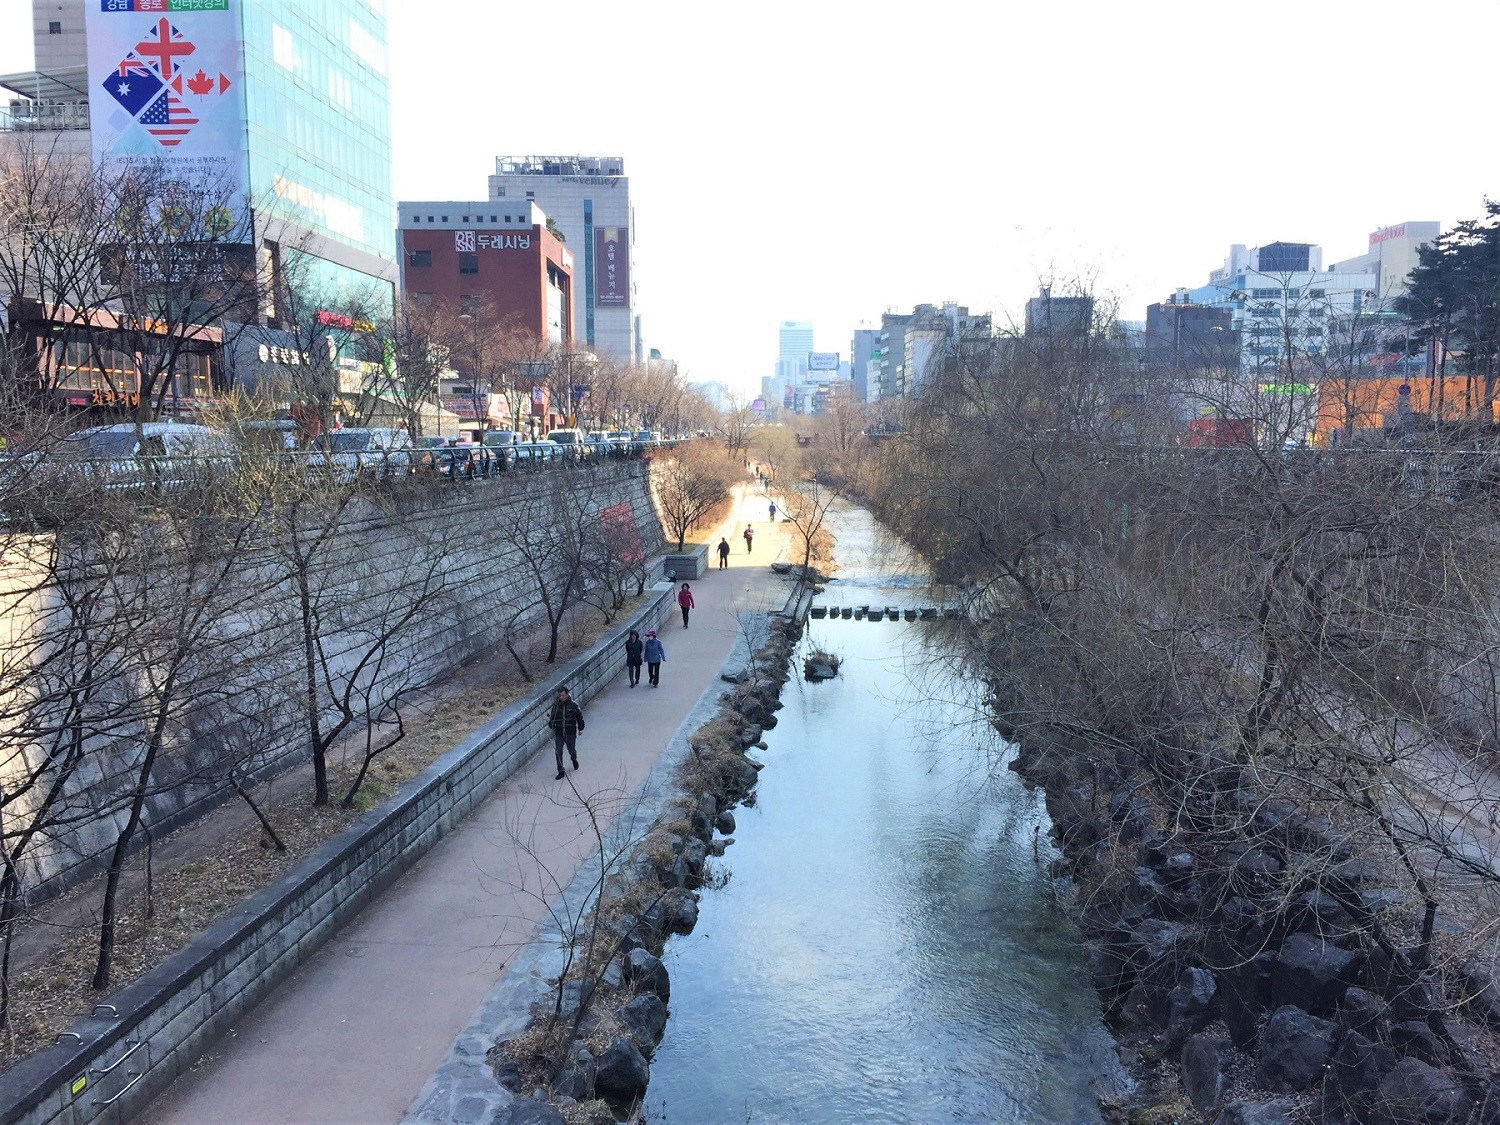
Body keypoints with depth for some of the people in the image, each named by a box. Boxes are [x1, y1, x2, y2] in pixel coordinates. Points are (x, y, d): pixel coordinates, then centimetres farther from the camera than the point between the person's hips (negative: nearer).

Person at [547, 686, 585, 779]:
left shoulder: (573, 705, -10)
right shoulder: (556, 705, -4)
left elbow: (579, 717, 2)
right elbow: (553, 717, 12)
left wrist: (580, 729, 7)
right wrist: (550, 721, -7)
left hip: (570, 733, -1)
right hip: (559, 733, 2)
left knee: (571, 750, 12)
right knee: (558, 752, -5)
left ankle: (574, 759, 49)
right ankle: (561, 772, 4)